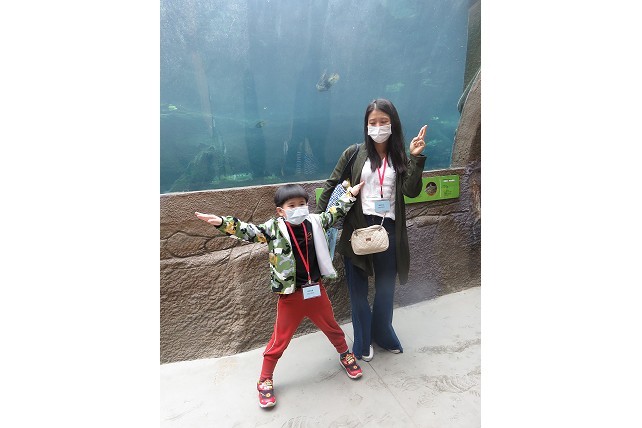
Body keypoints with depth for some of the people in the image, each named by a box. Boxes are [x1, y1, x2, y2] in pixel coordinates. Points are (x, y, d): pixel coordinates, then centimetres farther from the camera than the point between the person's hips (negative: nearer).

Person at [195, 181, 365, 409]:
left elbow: (335, 213, 12)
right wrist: (222, 222, -39)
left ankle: (346, 356, 52)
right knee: (280, 339, 10)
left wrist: (350, 194, 16)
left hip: (316, 290, 3)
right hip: (290, 295, -3)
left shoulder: (315, 221, -4)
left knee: (332, 327, 23)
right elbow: (249, 231, -25)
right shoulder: (274, 228, -14)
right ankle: (265, 381, 32)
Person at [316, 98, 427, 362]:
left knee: (386, 288, 17)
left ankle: (383, 334, 42)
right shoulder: (354, 153, 0)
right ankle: (363, 342, 32)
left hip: (389, 231, 2)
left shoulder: (400, 158, 6)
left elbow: (411, 191, -7)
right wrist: (318, 216, -2)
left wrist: (416, 158, -15)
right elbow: (331, 186, 3)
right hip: (357, 228, -2)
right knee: (358, 289, 11)